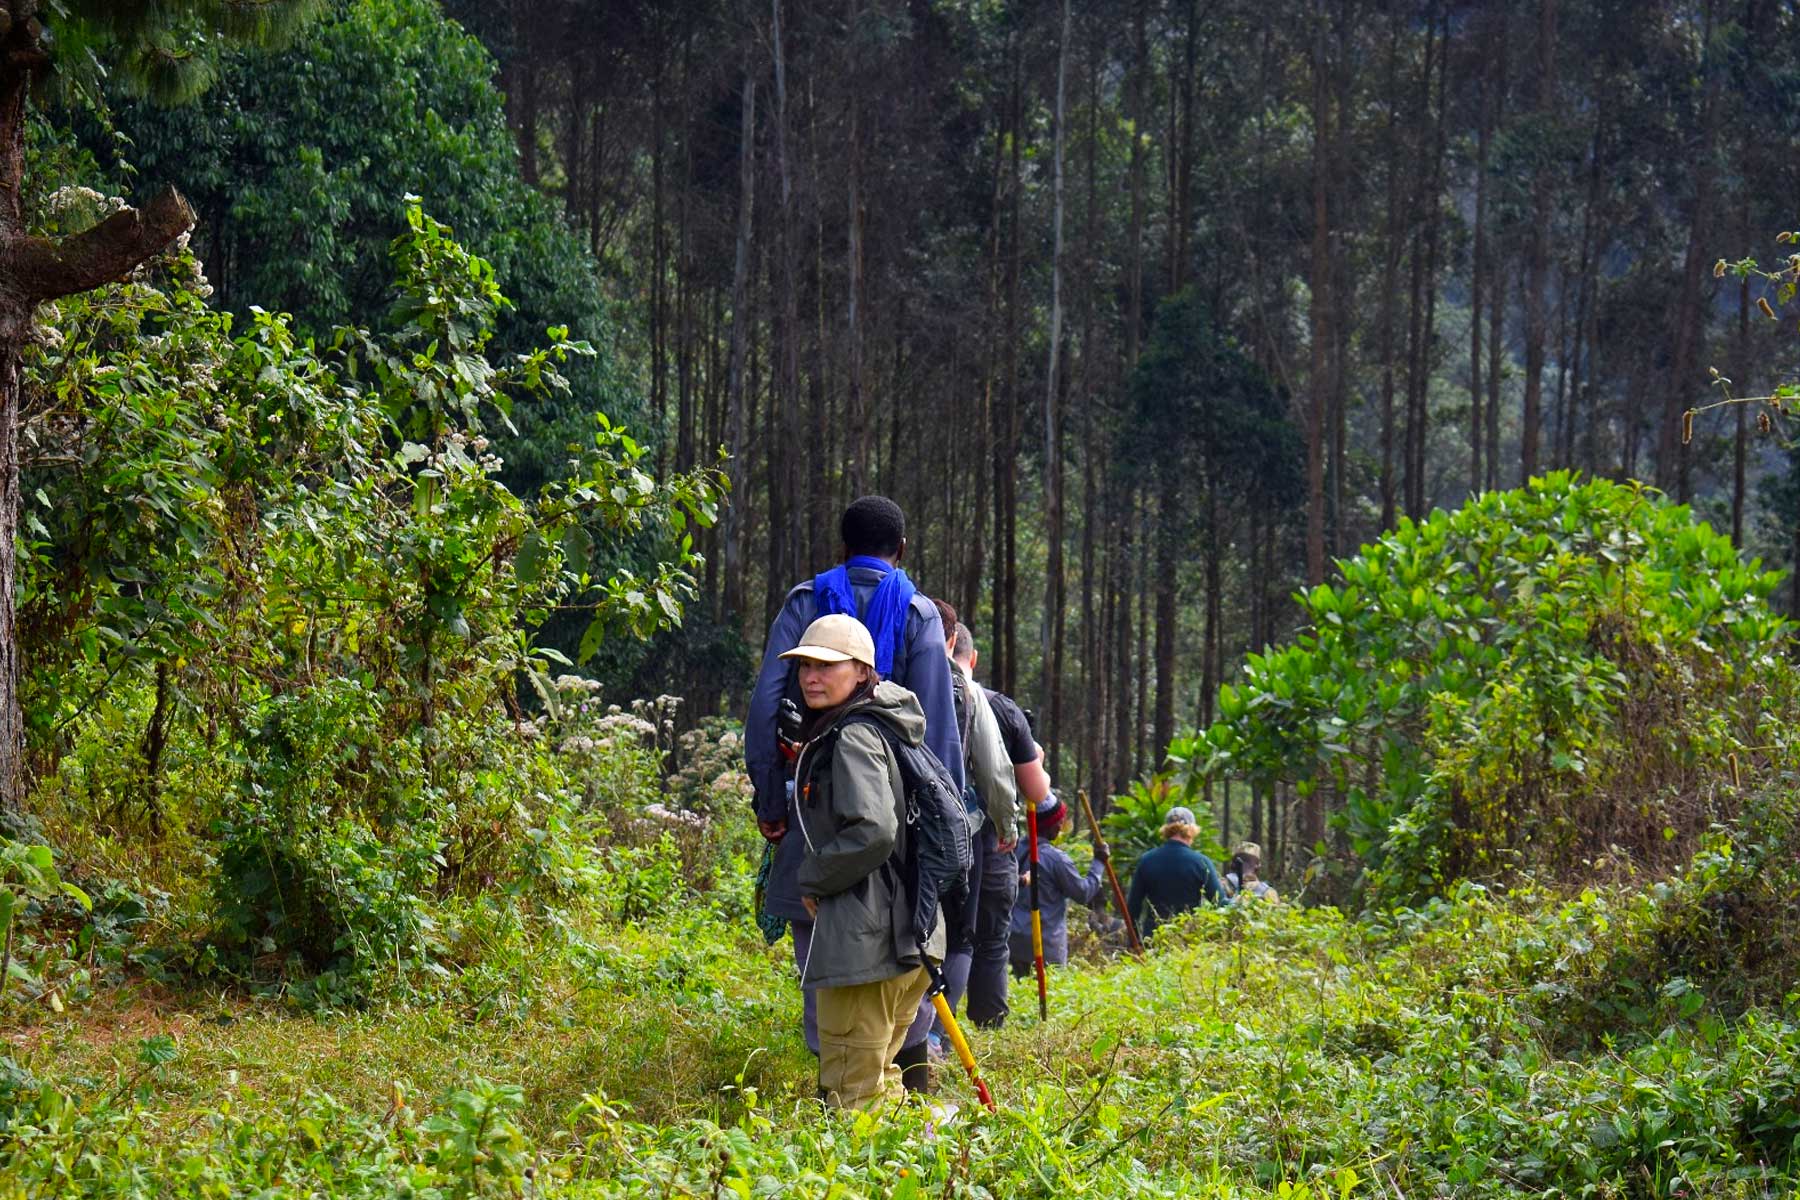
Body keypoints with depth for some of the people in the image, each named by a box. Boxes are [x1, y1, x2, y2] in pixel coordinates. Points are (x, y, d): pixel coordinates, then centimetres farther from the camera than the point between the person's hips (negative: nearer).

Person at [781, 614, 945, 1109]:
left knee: (850, 1095, -8)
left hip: (864, 937, -11)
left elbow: (872, 831, -25)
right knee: (878, 1079, 17)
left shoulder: (854, 738, -13)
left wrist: (813, 880, -12)